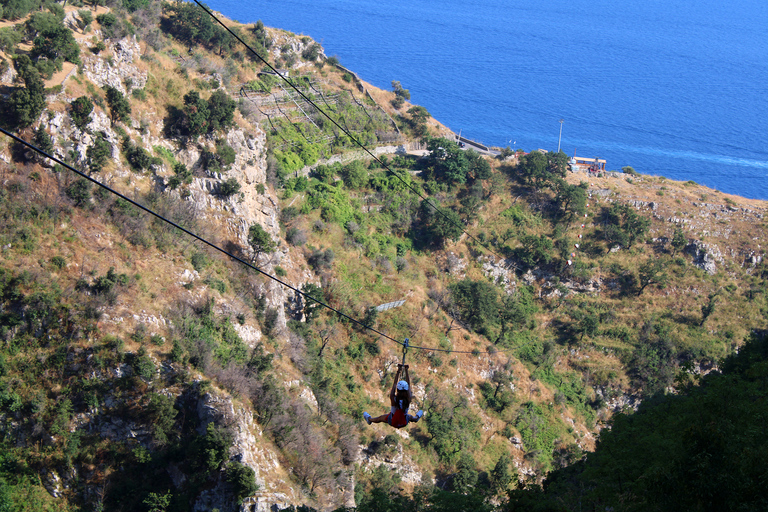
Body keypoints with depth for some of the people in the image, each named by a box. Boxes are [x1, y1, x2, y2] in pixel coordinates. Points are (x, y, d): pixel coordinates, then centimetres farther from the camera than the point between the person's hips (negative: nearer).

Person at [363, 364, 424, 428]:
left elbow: (394, 384, -22)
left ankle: (369, 419, 60)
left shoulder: (393, 398, -35)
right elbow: (409, 384, -21)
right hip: (404, 422, 1)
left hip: (392, 422, -1)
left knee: (380, 418, 31)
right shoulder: (408, 399, -32)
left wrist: (398, 371, -17)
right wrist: (406, 371, -16)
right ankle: (417, 417, 71)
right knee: (410, 417, 37)